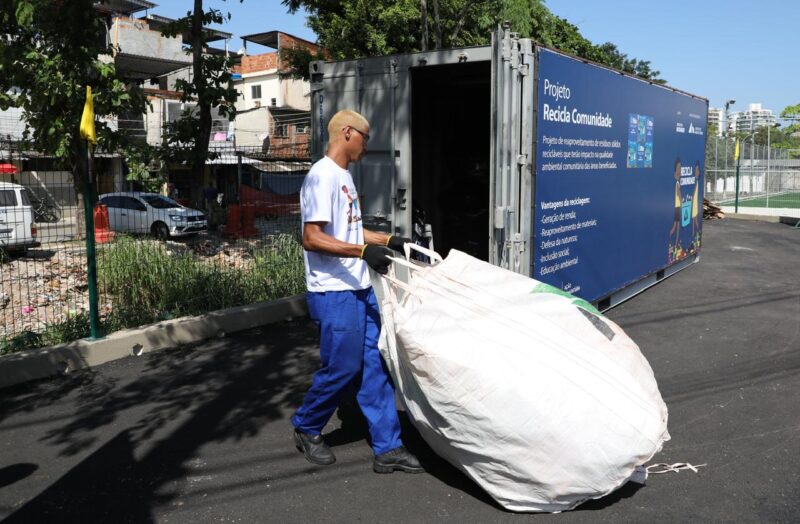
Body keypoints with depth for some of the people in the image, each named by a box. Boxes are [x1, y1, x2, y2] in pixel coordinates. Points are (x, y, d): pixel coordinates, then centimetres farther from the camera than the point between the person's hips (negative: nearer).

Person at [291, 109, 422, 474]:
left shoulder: (344, 176, 16)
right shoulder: (322, 176, -14)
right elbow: (311, 238, -22)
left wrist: (389, 241, 20)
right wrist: (364, 251, -29)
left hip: (359, 289, 10)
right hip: (333, 293, -10)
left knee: (375, 365, 9)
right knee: (342, 368, 0)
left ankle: (387, 447, 16)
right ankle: (306, 429, 25)